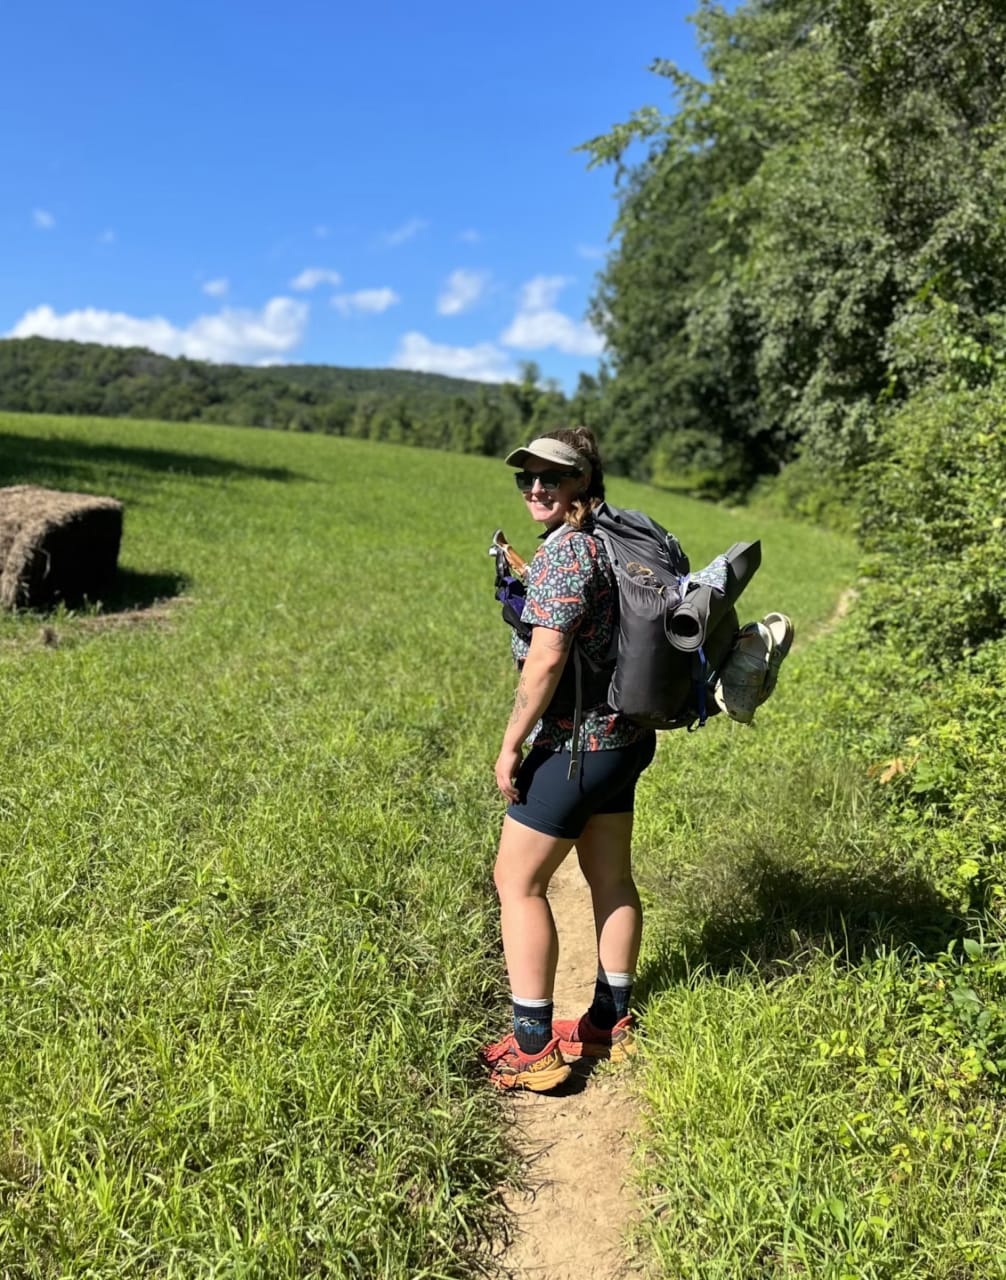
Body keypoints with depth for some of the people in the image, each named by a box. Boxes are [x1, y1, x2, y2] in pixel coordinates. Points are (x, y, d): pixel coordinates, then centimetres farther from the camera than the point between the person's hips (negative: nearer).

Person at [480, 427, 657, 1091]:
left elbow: (547, 658, -24)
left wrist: (512, 742, -16)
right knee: (612, 878, 16)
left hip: (576, 744, -10)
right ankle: (611, 1023, 31)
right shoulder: (613, 540, 10)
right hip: (625, 736, 10)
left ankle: (532, 1047, 9)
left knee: (517, 881, 1)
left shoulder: (564, 551, -19)